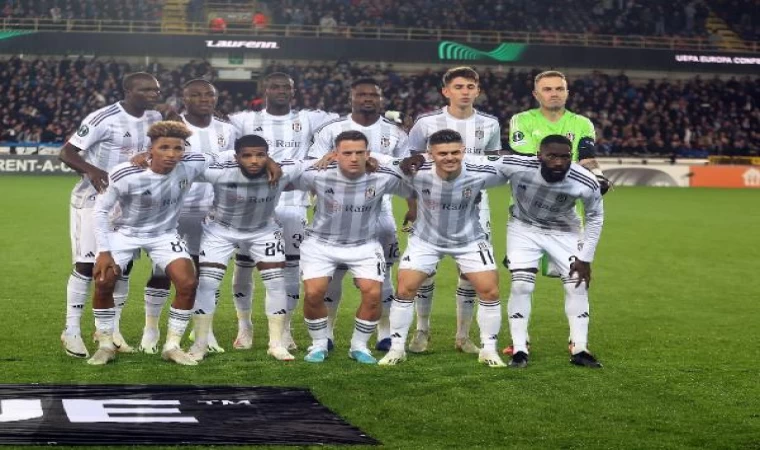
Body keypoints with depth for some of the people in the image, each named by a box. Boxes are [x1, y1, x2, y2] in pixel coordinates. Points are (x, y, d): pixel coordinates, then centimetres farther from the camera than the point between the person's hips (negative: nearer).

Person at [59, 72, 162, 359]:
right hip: (95, 198, -6)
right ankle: (72, 331, 3)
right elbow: (67, 152, -18)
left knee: (123, 265, 7)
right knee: (87, 264, -7)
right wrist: (91, 170, -35)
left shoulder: (155, 119, 3)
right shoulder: (104, 119, -19)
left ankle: (111, 328, 19)